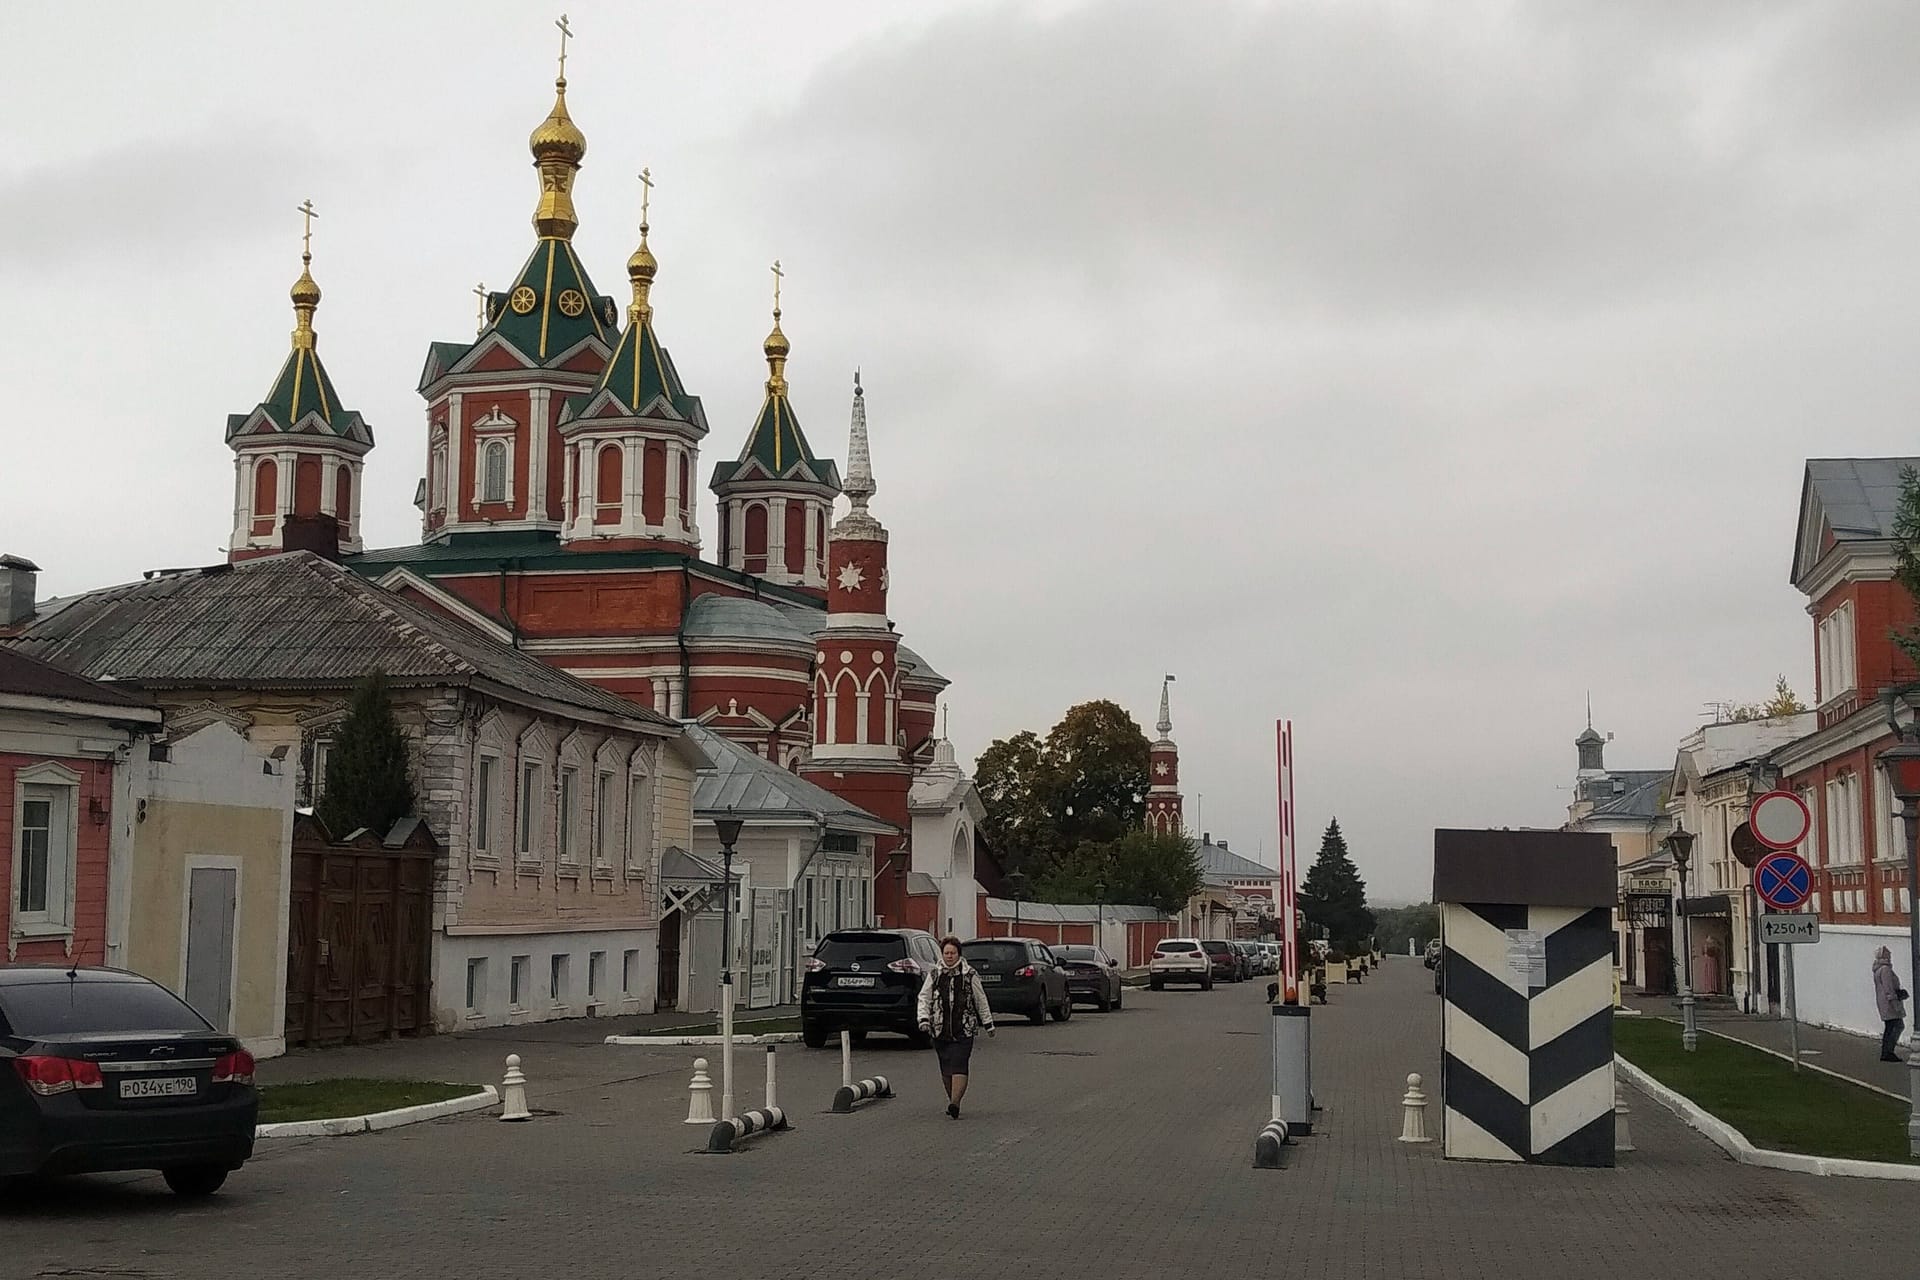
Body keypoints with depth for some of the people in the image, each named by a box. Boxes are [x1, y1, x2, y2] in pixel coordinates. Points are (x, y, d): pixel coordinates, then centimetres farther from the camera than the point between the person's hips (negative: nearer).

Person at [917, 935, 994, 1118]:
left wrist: (988, 1024, 15)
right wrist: (924, 1019, -8)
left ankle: (955, 1103, -23)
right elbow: (924, 998, 8)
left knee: (959, 1066, -14)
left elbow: (981, 1000, 12)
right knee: (945, 1069, 7)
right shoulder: (934, 976, 9)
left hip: (964, 1030, -3)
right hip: (940, 1031, 3)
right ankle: (952, 1101, 20)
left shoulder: (969, 975, 4)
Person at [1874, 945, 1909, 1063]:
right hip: (1889, 1003, -10)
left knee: (1889, 1028, 12)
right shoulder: (1885, 969, -16)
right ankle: (1888, 1052, -12)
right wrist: (1894, 1001, -22)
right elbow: (1888, 988, -21)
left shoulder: (1877, 970, 16)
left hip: (1882, 1001, 10)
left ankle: (1885, 1053, 12)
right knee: (1898, 1026, -9)